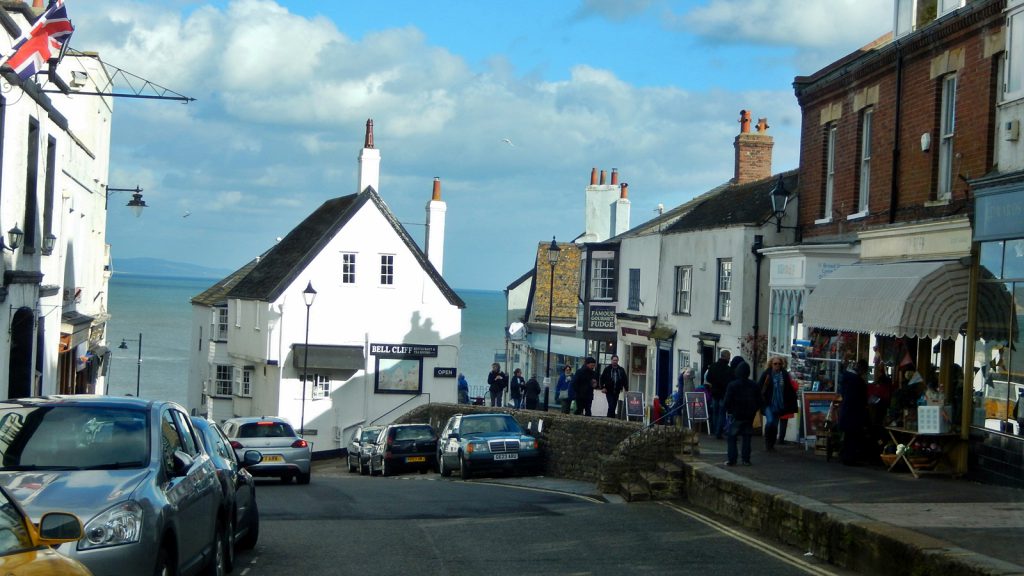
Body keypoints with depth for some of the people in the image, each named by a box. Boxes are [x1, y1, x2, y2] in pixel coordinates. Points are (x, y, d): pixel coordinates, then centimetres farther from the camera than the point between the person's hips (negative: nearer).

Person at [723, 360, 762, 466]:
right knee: (747, 438, 12)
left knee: (731, 438, 4)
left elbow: (727, 402, -12)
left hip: (735, 415, -4)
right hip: (749, 416, 4)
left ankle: (732, 460, -2)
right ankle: (746, 459, 9)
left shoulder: (732, 385, -13)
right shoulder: (754, 386, 0)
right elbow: (759, 402, 5)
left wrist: (728, 410, 7)